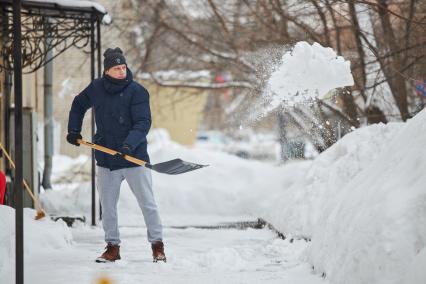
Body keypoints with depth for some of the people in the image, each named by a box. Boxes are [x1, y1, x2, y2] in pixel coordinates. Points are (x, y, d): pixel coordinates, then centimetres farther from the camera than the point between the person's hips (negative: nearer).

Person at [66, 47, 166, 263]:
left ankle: (157, 245, 10)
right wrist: (73, 130, 16)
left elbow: (143, 123, -18)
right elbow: (78, 105, 23)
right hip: (106, 159, 4)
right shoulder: (96, 88, 3)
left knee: (147, 204, 0)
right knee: (107, 206, 8)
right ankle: (112, 247, 19)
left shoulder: (137, 92, -11)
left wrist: (130, 143, -33)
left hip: (134, 157, -4)